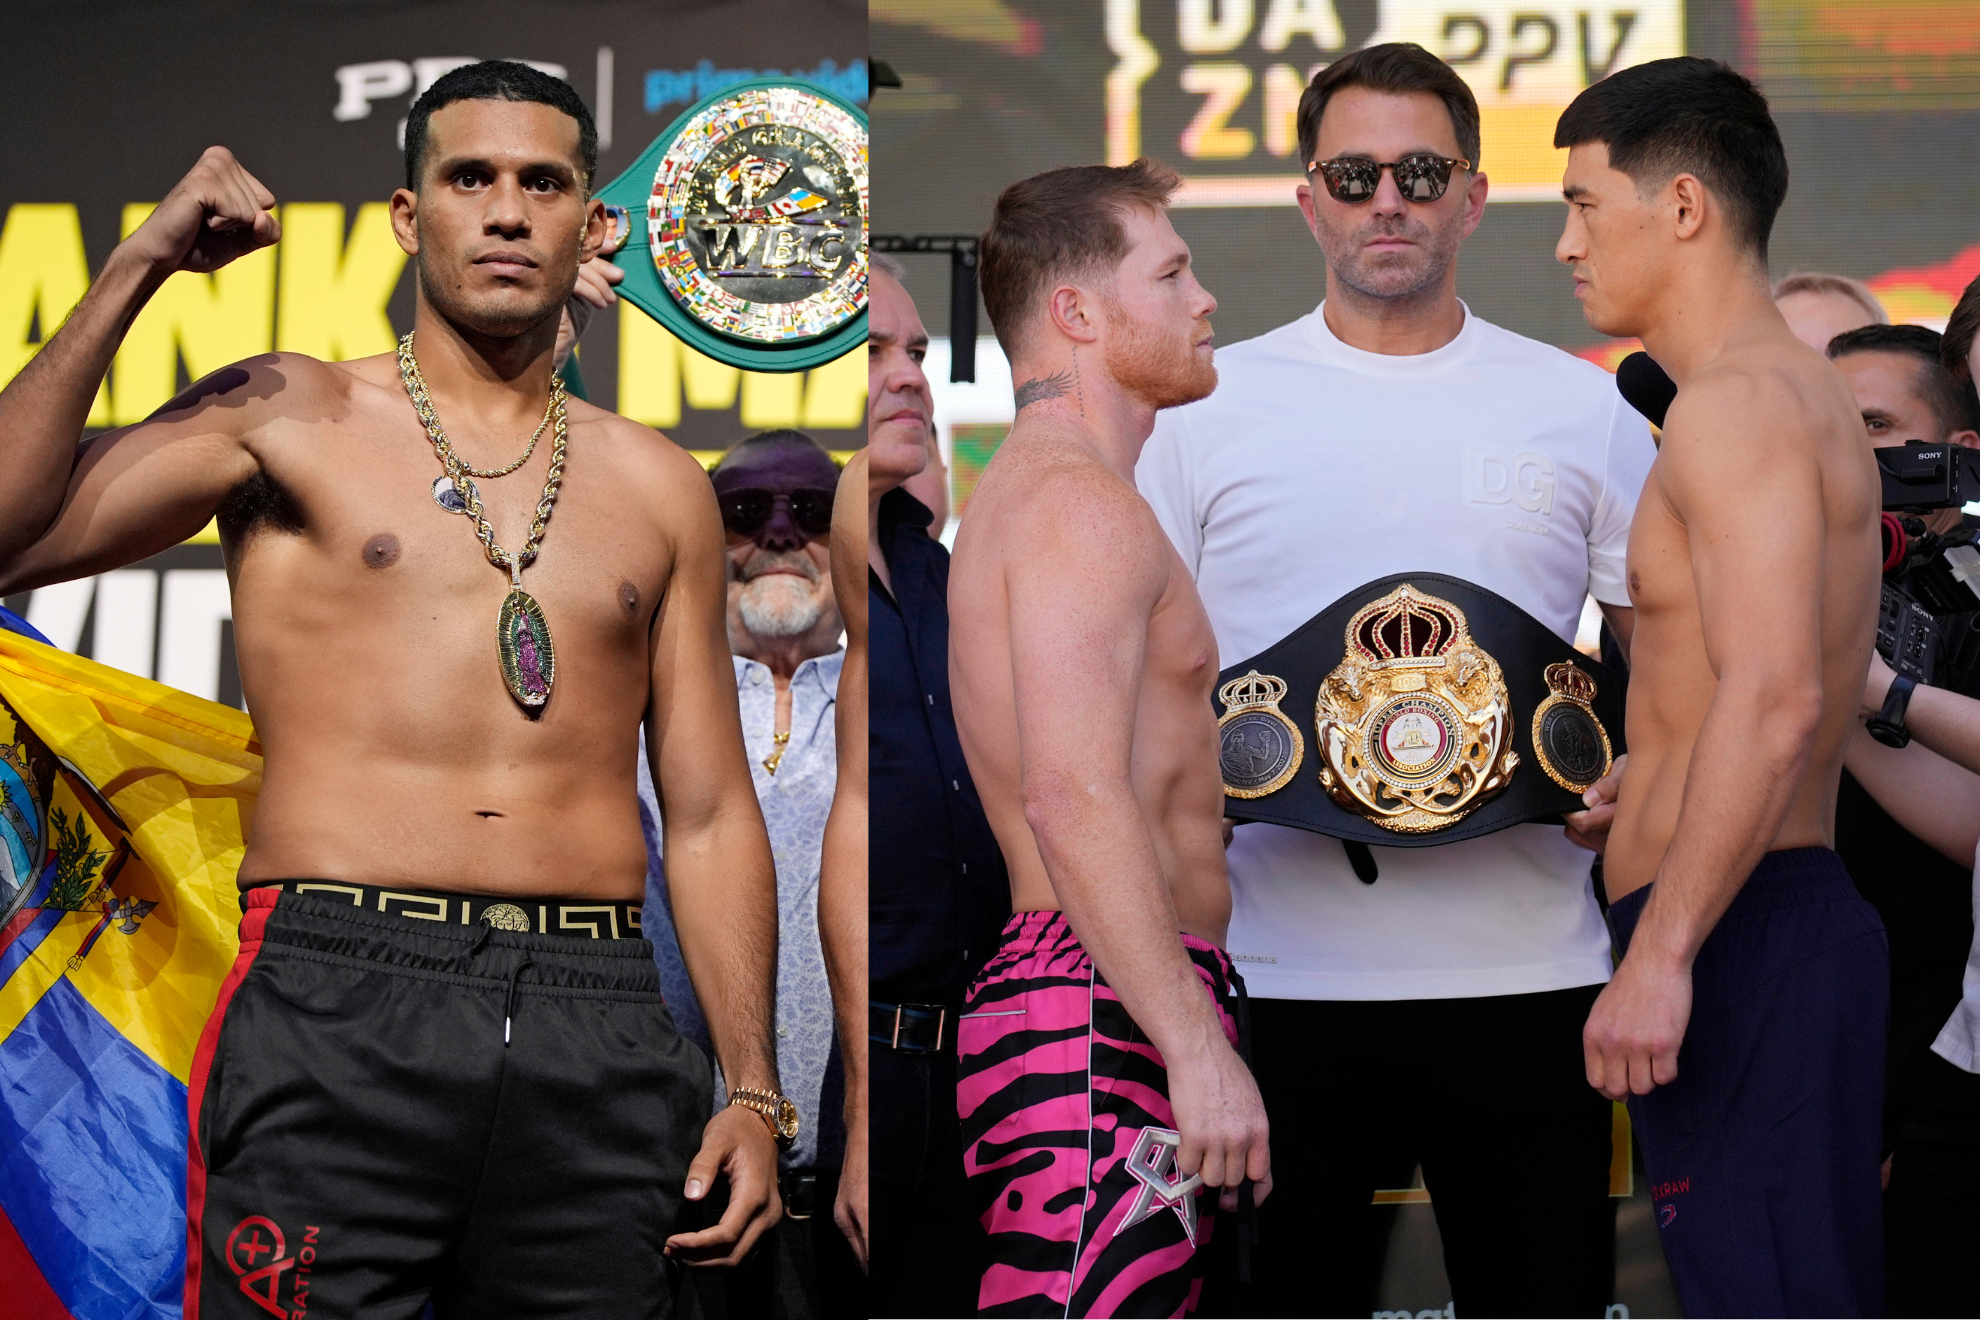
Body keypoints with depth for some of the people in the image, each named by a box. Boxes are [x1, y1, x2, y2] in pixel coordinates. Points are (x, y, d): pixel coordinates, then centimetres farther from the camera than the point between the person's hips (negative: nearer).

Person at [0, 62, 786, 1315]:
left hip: (599, 1030, 3)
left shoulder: (657, 486, 17)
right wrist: (136, 271, -9)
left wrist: (753, 1092, 8)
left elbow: (709, 811, 16)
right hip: (339, 1009, -3)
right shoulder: (290, 417, 8)